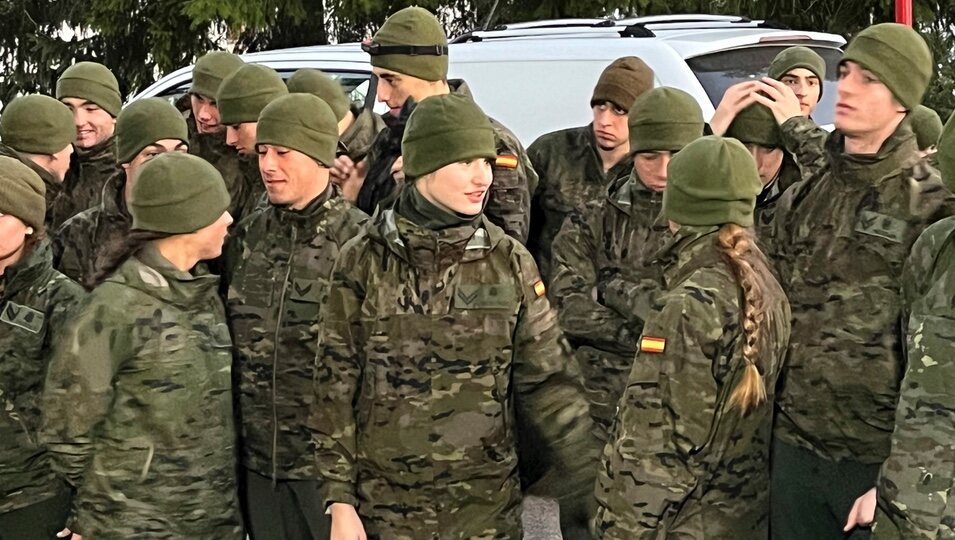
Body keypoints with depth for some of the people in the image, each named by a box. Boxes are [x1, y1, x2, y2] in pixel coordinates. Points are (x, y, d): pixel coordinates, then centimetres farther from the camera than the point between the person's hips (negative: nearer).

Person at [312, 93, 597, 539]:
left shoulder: (509, 262, 0)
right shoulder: (364, 261, -5)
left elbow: (548, 381, 3)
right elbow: (336, 386, -2)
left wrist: (590, 480, -3)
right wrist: (340, 501, -5)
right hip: (387, 502, -1)